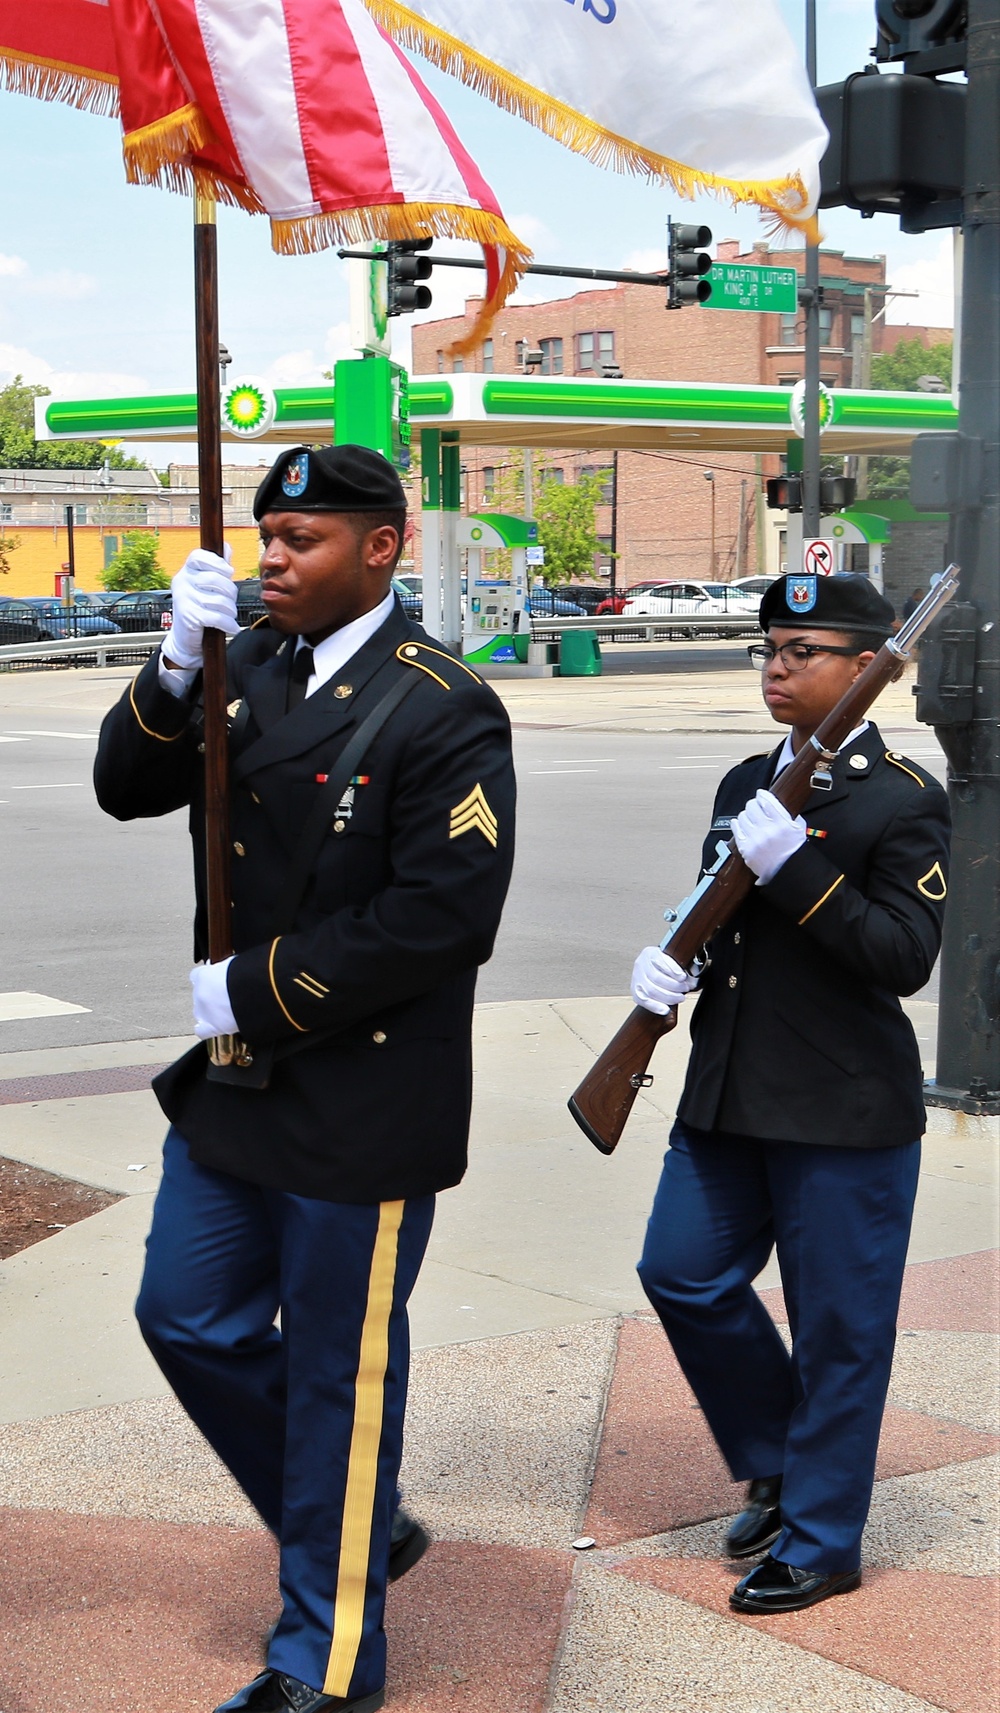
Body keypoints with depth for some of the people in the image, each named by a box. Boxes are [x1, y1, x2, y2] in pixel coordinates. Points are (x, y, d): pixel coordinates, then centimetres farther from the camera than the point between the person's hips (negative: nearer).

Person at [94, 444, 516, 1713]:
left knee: (337, 1371, 5)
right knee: (189, 1319, 16)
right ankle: (361, 1531, 37)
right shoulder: (245, 668, 7)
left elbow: (444, 916, -23)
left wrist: (260, 990, -18)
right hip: (235, 1082, 8)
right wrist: (176, 668, -13)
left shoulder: (443, 712, -16)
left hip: (361, 1103, -8)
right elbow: (128, 789, 5)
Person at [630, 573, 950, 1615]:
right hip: (728, 1095, 7)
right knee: (682, 1273, 8)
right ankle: (778, 1464, 30)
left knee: (837, 1327, 2)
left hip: (845, 1111, -7)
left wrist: (796, 866, -24)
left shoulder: (904, 800, -9)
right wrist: (673, 960, -2)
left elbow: (905, 957, -16)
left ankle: (820, 1539, 18)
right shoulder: (746, 784, 13)